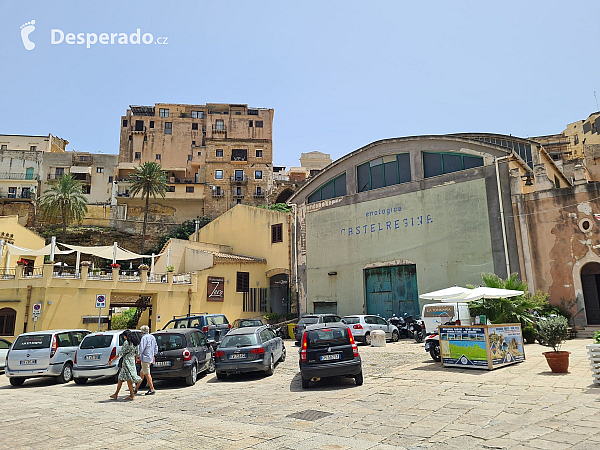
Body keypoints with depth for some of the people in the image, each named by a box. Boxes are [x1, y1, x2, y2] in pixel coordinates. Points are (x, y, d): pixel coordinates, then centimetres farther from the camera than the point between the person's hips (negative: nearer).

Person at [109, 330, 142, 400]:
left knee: (128, 378, -3)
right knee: (120, 378, 14)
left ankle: (132, 395, -1)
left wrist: (112, 360, -7)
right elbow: (136, 353, 14)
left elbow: (121, 353, -13)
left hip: (127, 361, -8)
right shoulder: (135, 342, 10)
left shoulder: (126, 342, -14)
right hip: (132, 361, 8)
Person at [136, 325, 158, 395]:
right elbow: (156, 347, 20)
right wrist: (154, 356, 24)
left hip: (145, 358, -9)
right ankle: (136, 389, 25)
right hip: (150, 358, 9)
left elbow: (141, 348, -20)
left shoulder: (144, 337, -13)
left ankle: (152, 390, -3)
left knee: (147, 374, -5)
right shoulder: (153, 337, 15)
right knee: (141, 373, 17)